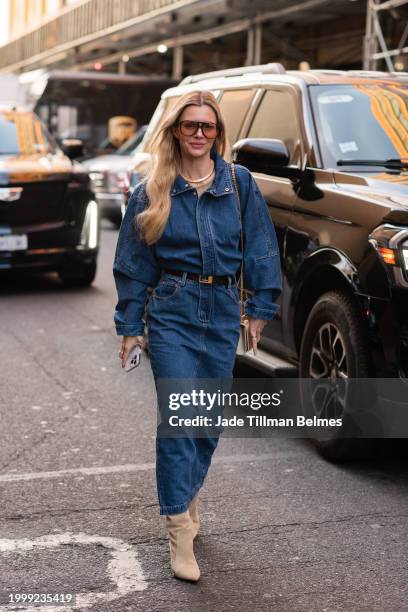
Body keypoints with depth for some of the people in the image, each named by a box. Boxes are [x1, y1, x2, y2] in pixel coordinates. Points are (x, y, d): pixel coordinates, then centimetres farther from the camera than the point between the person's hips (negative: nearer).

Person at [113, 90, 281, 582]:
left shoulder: (238, 182, 3)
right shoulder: (153, 190, 1)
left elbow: (260, 247, 6)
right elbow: (134, 262, 5)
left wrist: (261, 307, 2)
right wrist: (130, 324, 3)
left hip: (223, 312, 2)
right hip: (172, 314, -2)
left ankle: (186, 495, 32)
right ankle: (180, 530, -5)